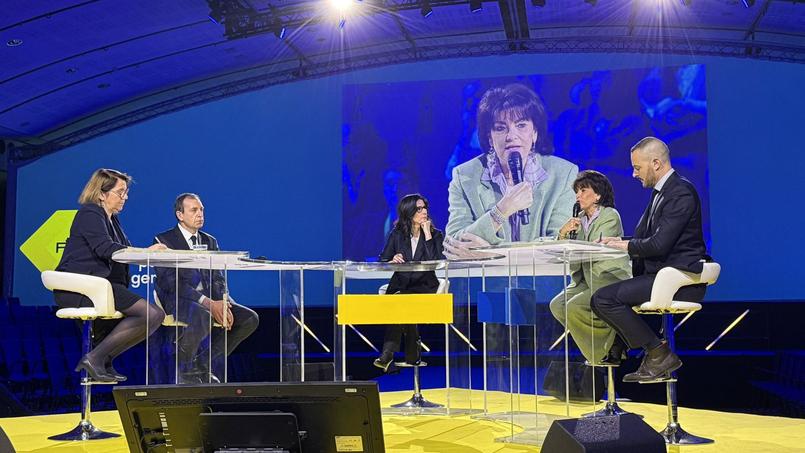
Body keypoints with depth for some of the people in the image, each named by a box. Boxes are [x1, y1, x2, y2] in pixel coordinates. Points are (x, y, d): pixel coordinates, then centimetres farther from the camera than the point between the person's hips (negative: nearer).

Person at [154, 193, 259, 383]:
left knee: (250, 319, -13)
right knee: (203, 317, -39)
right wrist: (207, 303, -22)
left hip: (210, 300, 7)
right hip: (178, 301, -7)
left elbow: (218, 278, 12)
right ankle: (185, 369, -10)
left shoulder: (210, 241, 19)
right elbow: (171, 282, -12)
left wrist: (223, 302, -11)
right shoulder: (164, 240, -1)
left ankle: (202, 364, 1)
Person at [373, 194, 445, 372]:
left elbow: (436, 262, -11)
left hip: (425, 287, -2)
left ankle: (388, 352, -30)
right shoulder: (396, 235, 12)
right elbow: (382, 261, 8)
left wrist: (427, 234, -11)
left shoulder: (436, 235, 7)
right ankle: (412, 353, -23)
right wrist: (392, 260, -15)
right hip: (400, 286, 2)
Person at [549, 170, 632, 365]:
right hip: (586, 281, 8)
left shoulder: (610, 216, -9)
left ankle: (613, 343, -3)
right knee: (557, 305, -11)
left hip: (610, 280, -8)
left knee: (574, 307, -25)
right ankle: (601, 342, 3)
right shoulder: (580, 219, 11)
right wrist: (562, 234, -10)